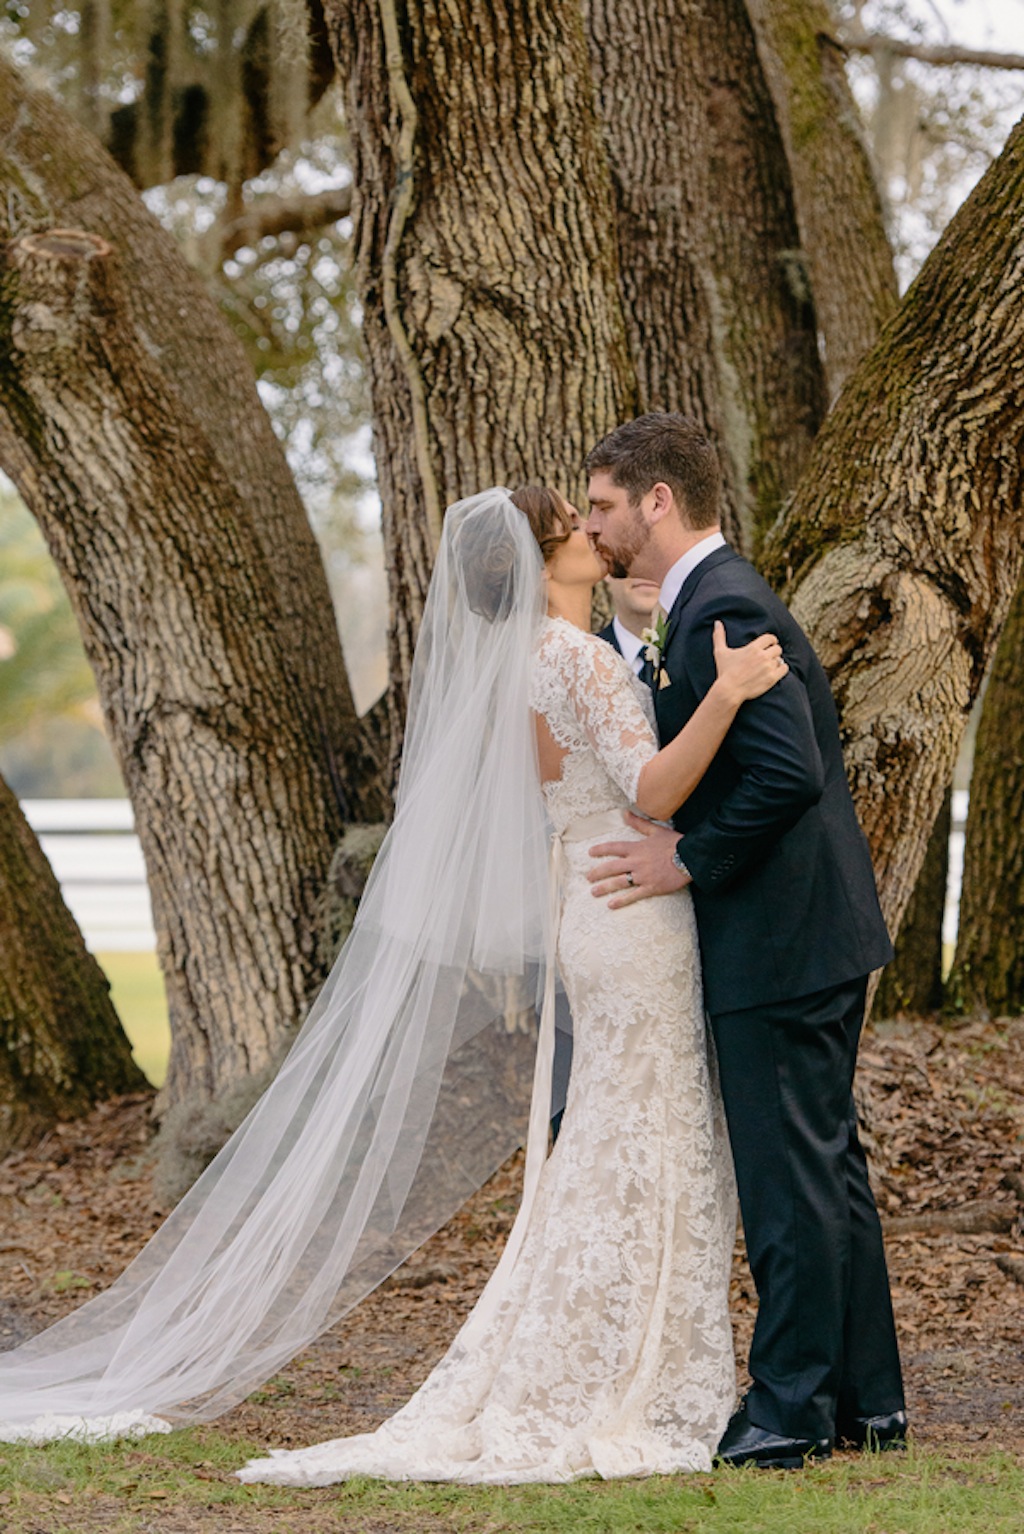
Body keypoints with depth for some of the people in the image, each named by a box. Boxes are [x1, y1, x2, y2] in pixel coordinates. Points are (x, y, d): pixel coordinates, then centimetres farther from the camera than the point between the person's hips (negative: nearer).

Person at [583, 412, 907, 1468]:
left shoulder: (722, 611, -18)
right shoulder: (710, 602, 15)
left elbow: (789, 775, -27)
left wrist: (690, 859, -17)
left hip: (780, 946, -11)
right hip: (813, 940, 11)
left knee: (789, 1178, -3)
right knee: (826, 1169, 15)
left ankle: (788, 1410, 4)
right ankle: (866, 1400, 23)